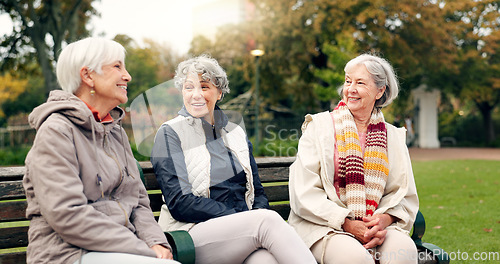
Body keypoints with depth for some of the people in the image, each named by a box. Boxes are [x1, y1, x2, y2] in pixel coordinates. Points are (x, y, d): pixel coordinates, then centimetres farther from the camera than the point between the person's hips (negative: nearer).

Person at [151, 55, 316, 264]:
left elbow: (256, 190, 19)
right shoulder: (170, 134, 3)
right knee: (268, 220, -31)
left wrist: (260, 213, -6)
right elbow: (179, 203, -7)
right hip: (194, 234, -3)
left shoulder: (235, 133, 19)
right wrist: (240, 218, -16)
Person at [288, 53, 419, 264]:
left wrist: (385, 219, -11)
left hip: (374, 225, 3)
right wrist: (346, 223, -15)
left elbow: (404, 195, 11)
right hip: (324, 226, -3)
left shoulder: (392, 136, 13)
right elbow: (305, 193, -4)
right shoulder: (319, 126, 3)